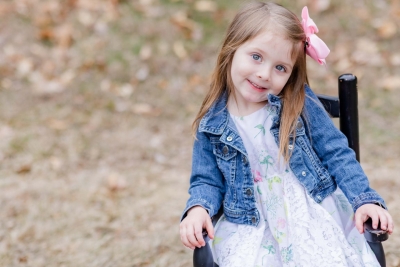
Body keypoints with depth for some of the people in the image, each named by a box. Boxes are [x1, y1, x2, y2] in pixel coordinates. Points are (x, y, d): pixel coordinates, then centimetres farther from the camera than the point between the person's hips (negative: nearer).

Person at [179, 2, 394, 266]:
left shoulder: (300, 105, -1)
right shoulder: (212, 125, 1)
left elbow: (337, 155, 2)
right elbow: (207, 181, 8)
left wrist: (366, 200, -10)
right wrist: (197, 209, -13)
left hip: (316, 214, 0)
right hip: (252, 227, 0)